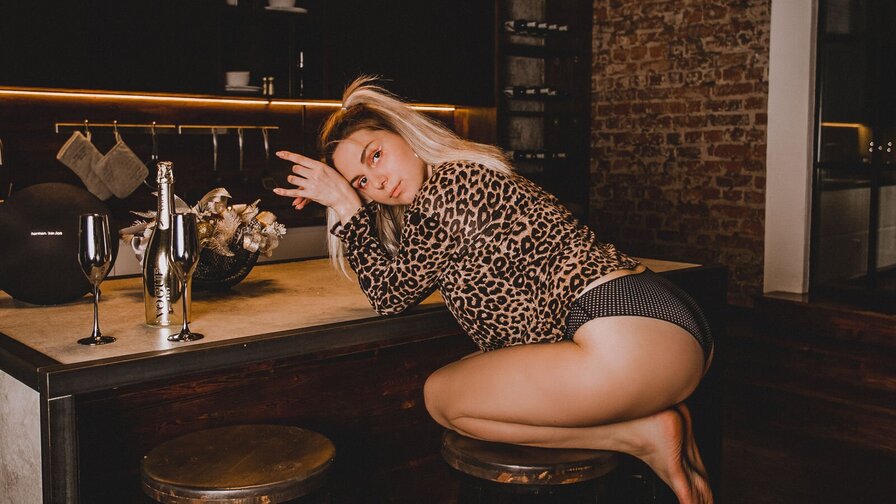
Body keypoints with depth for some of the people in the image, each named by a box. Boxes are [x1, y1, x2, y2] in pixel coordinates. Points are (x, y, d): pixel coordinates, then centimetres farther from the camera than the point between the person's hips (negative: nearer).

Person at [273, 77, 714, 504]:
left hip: (631, 338, -10)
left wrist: (345, 206, 7)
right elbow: (399, 284, 31)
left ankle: (641, 435, -3)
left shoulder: (450, 185, -7)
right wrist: (344, 197, 25)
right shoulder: (467, 180, 22)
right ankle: (650, 423, 7)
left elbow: (391, 293, 3)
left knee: (440, 396, 5)